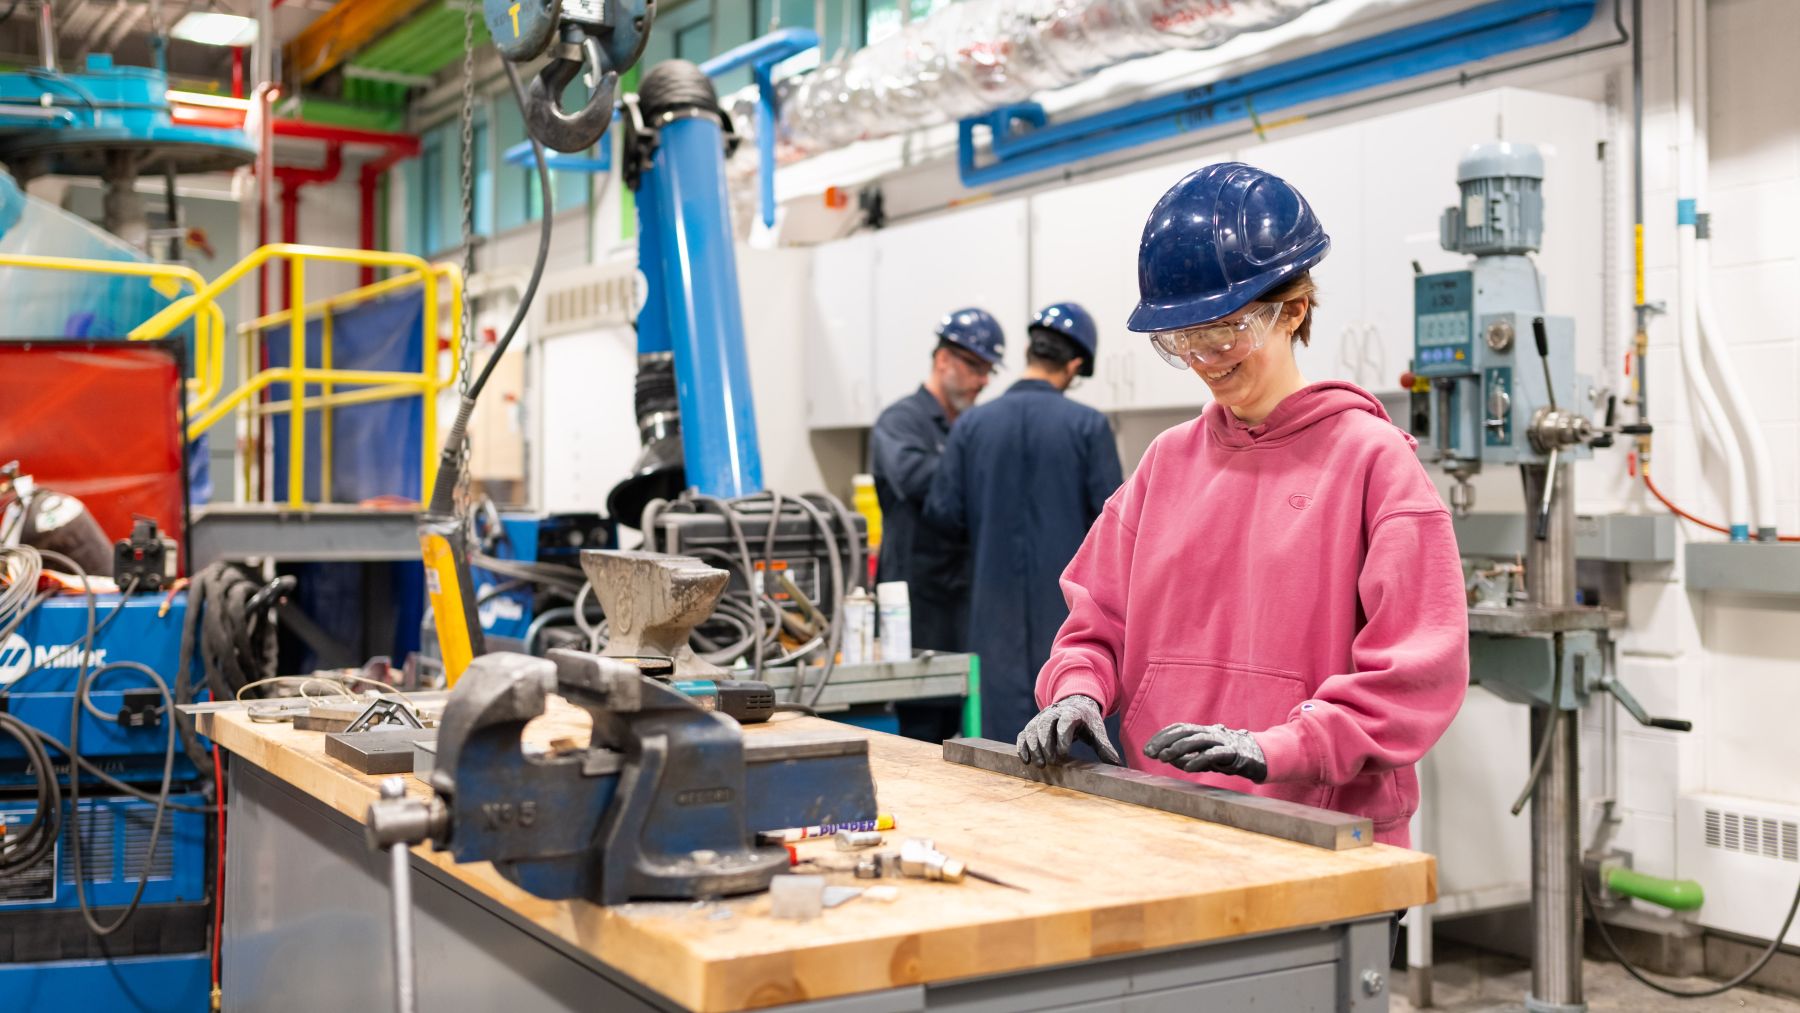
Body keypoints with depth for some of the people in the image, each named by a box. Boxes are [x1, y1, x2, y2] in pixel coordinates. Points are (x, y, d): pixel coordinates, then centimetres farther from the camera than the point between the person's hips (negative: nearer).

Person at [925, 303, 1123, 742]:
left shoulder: (972, 424, -1)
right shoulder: (1088, 425, -7)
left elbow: (944, 512, -1)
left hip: (998, 610, 2)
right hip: (1068, 605, -2)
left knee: (1002, 728, 7)